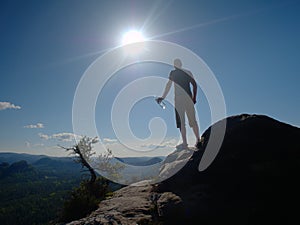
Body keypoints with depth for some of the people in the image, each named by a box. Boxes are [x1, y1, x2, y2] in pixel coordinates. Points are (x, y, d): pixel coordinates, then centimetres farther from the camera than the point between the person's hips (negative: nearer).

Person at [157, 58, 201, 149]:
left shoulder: (173, 73, 3)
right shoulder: (188, 72, 13)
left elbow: (168, 85, -5)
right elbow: (194, 85, 9)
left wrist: (163, 97, -2)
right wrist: (194, 98, 14)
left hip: (179, 98, -3)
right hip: (189, 98, 4)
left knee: (181, 122, -1)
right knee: (193, 121, 11)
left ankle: (185, 143, -2)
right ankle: (198, 140, 11)